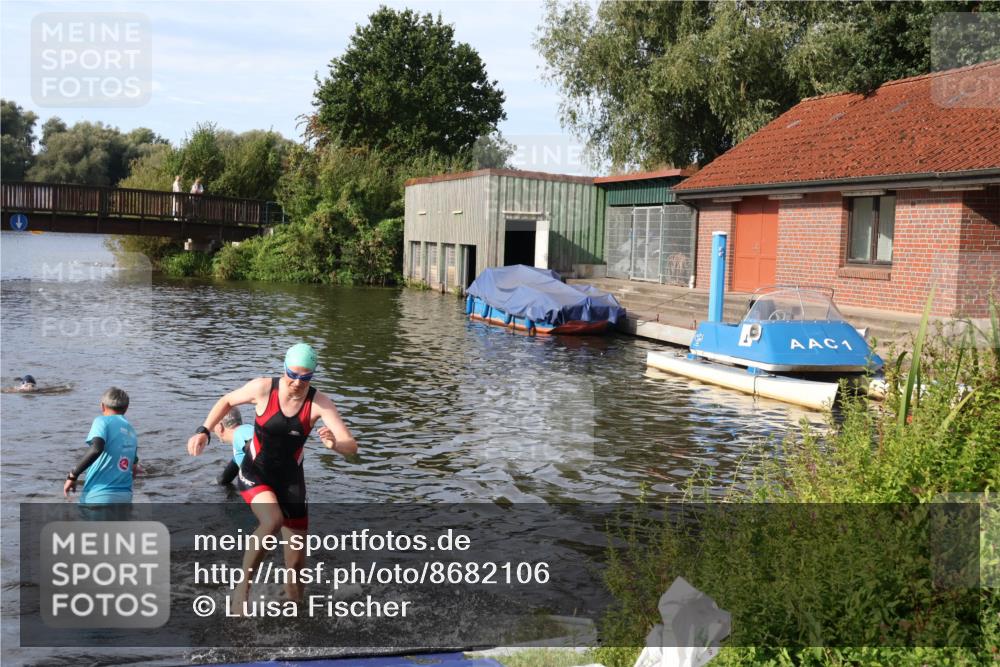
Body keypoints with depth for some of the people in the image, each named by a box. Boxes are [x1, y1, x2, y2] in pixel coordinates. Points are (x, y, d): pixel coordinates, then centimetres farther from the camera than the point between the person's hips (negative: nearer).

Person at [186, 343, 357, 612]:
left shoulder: (320, 403, -18)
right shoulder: (263, 388, -17)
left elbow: (351, 447, -24)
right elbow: (227, 401, 3)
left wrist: (334, 444, -46)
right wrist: (203, 431, -9)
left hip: (290, 479, 2)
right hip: (254, 474, -2)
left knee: (296, 563, 4)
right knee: (273, 521, -34)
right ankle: (242, 589, -14)